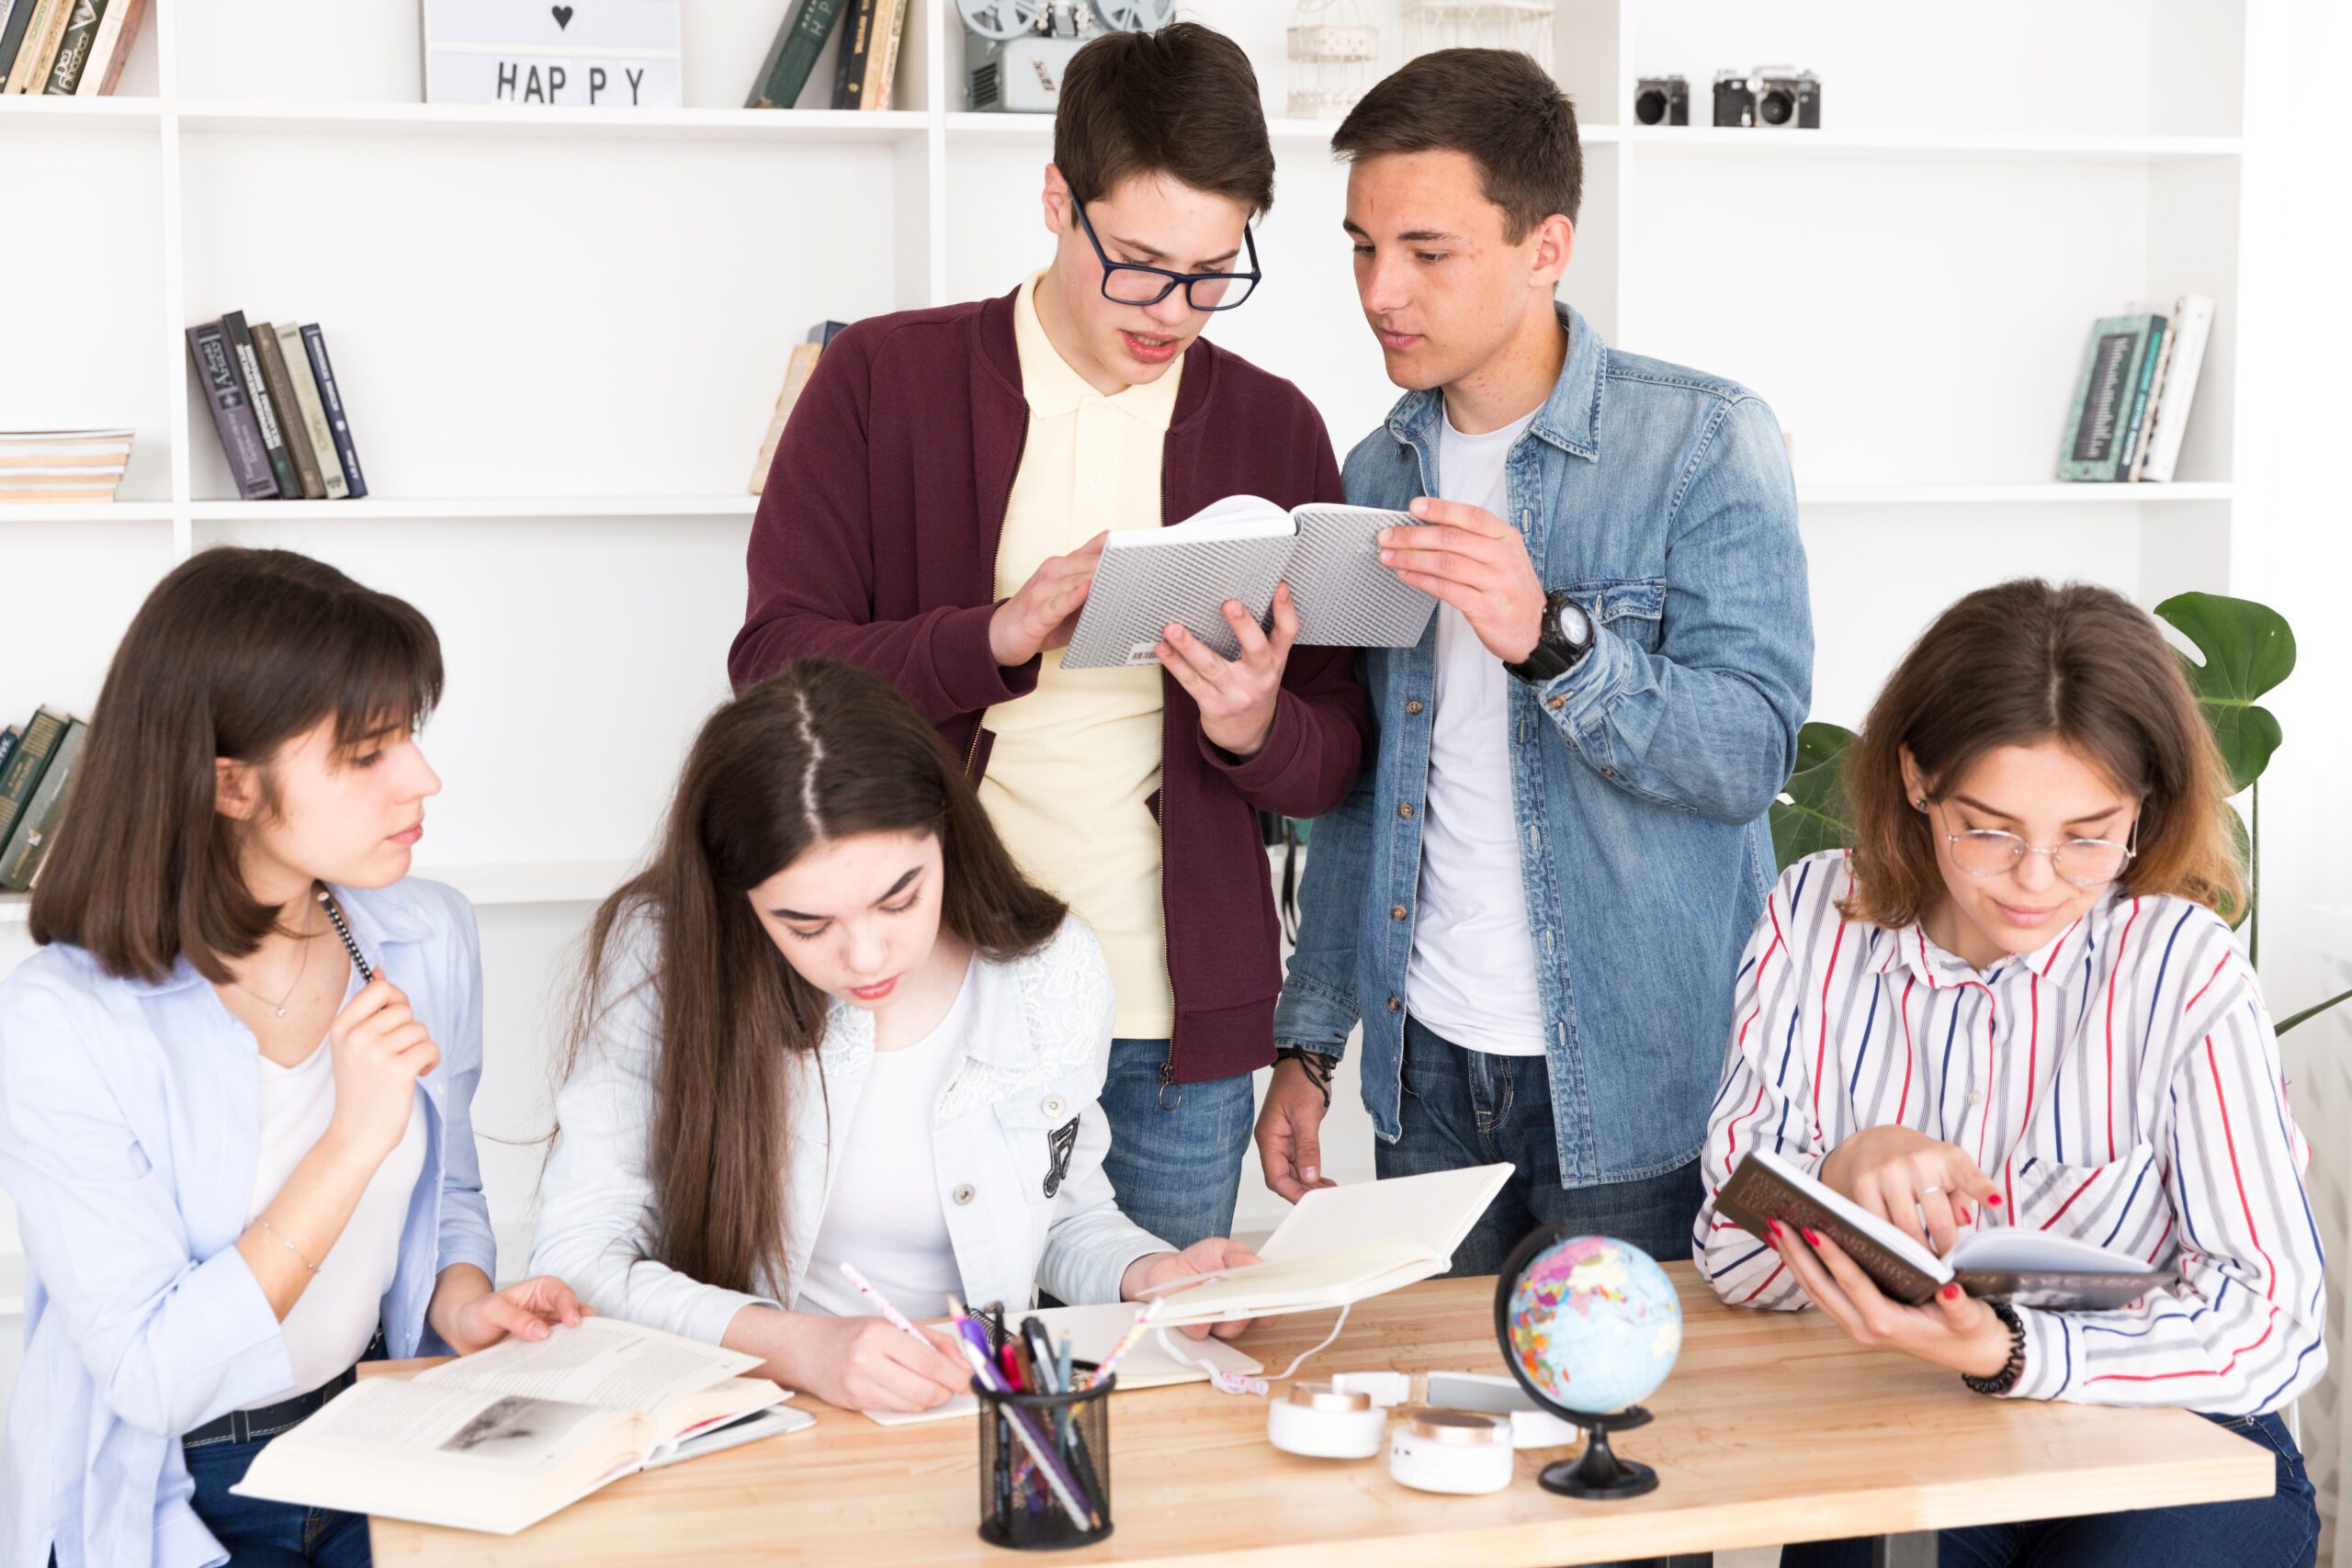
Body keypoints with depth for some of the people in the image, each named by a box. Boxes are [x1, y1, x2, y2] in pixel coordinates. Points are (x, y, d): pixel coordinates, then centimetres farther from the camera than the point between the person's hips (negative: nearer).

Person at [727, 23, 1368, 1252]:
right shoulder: (884, 380, 0)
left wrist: (1261, 726, -15)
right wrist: (998, 638, -21)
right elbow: (773, 666, -6)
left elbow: (1336, 763, 8)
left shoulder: (1274, 431, 6)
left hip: (1177, 1034, 2)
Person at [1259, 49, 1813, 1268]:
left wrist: (1549, 638, -32)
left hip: (1643, 1079, -4)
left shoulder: (1704, 443, -9)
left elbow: (1749, 754, -17)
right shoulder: (1379, 473, 8)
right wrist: (1306, 1042, 10)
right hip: (1428, 1068, 5)